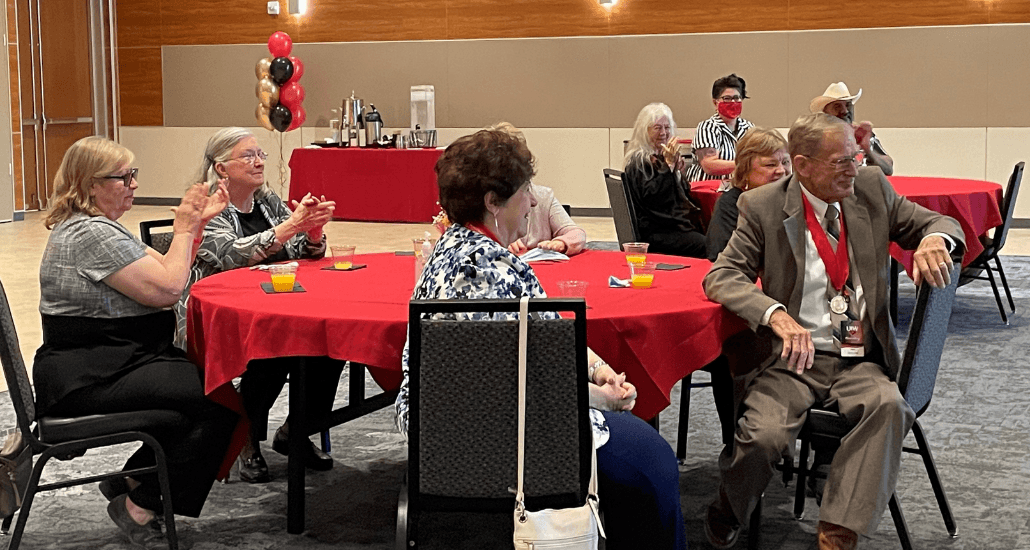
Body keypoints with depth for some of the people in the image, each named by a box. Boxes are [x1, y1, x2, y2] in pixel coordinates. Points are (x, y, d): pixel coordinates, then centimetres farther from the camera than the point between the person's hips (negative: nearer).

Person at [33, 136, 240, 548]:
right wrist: (184, 229, -8)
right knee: (219, 402, -19)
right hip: (89, 378, -11)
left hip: (106, 364, 11)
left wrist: (197, 222, 6)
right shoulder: (91, 234, -18)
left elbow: (162, 272, 15)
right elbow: (167, 289, -20)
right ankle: (139, 506, -5)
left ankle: (129, 482, 14)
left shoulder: (94, 225, 16)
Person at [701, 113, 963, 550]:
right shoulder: (764, 207, -2)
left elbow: (940, 223, 14)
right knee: (764, 435, -27)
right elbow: (722, 276, -8)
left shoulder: (871, 188, 7)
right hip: (795, 356, -2)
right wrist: (776, 314, -27)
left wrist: (934, 238, -13)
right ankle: (727, 514, 6)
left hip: (862, 361, 3)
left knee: (889, 406, -31)